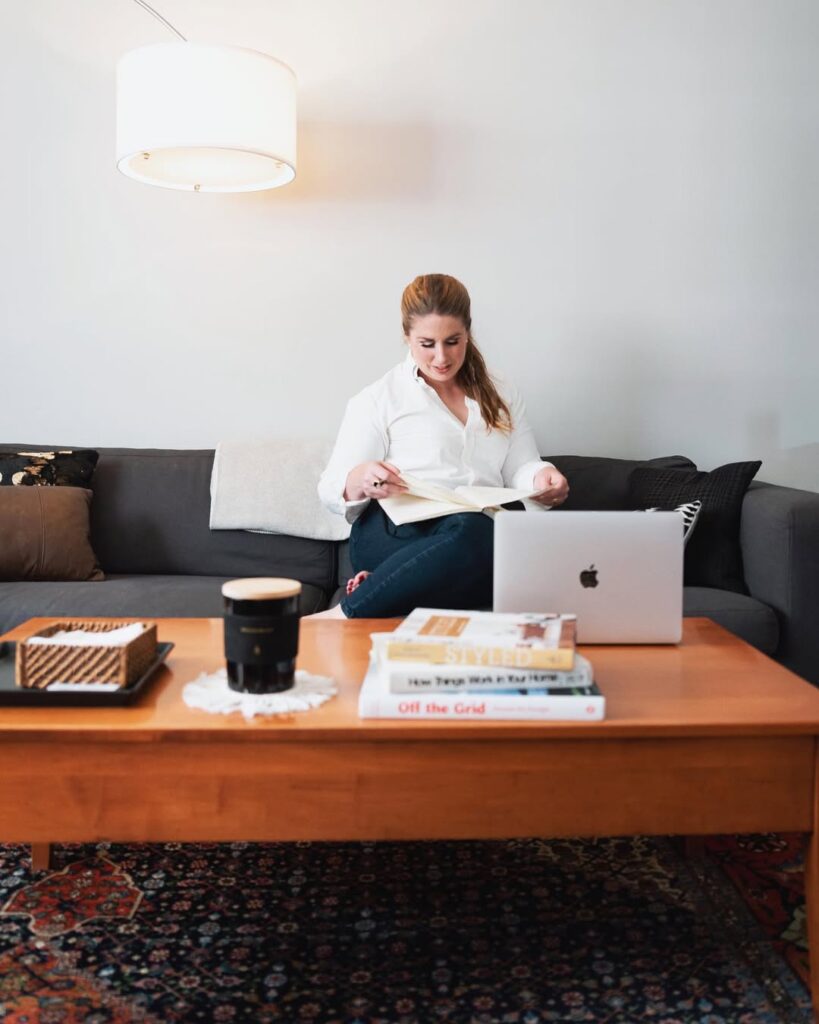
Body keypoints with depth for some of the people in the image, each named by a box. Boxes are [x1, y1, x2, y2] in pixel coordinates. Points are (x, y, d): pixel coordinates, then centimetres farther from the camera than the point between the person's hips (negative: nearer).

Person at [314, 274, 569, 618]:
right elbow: (331, 491, 6)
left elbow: (520, 470, 17)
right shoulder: (379, 399, 12)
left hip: (484, 531, 4)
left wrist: (542, 478, -8)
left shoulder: (503, 397, 24)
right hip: (397, 533, -4)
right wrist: (360, 480, -19)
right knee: (472, 530, -39)